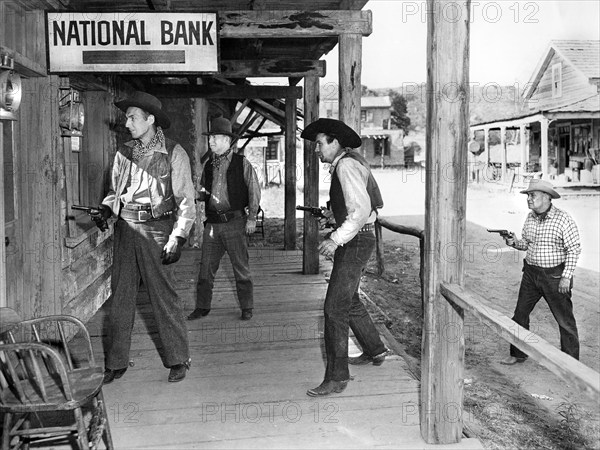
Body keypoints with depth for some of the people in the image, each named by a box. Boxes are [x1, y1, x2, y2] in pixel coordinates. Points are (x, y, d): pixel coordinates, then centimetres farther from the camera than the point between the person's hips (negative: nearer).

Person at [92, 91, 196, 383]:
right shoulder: (124, 153, 11)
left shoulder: (173, 154, -3)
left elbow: (186, 201, -5)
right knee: (120, 296, 7)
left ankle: (178, 360, 13)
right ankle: (116, 364, 18)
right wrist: (105, 209, 1)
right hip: (125, 228, 5)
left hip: (156, 230, -5)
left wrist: (177, 238, -14)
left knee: (164, 297, -1)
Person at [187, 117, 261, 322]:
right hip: (212, 223, 4)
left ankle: (247, 308, 15)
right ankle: (202, 307, 16)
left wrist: (252, 217, -4)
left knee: (241, 268, 3)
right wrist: (199, 194, -3)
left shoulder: (242, 163, 0)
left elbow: (254, 190, 1)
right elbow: (201, 193, 21)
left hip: (234, 222, -4)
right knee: (206, 267, 5)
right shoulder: (208, 164, 12)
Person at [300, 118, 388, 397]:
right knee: (348, 301, 23)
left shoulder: (346, 166, -18)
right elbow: (366, 203, 22)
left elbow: (361, 209, -28)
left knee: (335, 308, -10)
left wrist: (336, 239, -34)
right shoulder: (351, 161, 13)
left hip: (356, 241, -11)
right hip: (352, 240, 11)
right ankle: (375, 351, 39)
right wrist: (334, 214, 16)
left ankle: (336, 377, -3)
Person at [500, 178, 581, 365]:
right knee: (520, 314, 9)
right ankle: (518, 354, 25)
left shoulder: (563, 219, -12)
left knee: (565, 320, 3)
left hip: (555, 276, -6)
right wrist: (515, 242, -7)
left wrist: (566, 276, -15)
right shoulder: (530, 218, 6)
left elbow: (574, 249, -11)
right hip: (531, 273, 6)